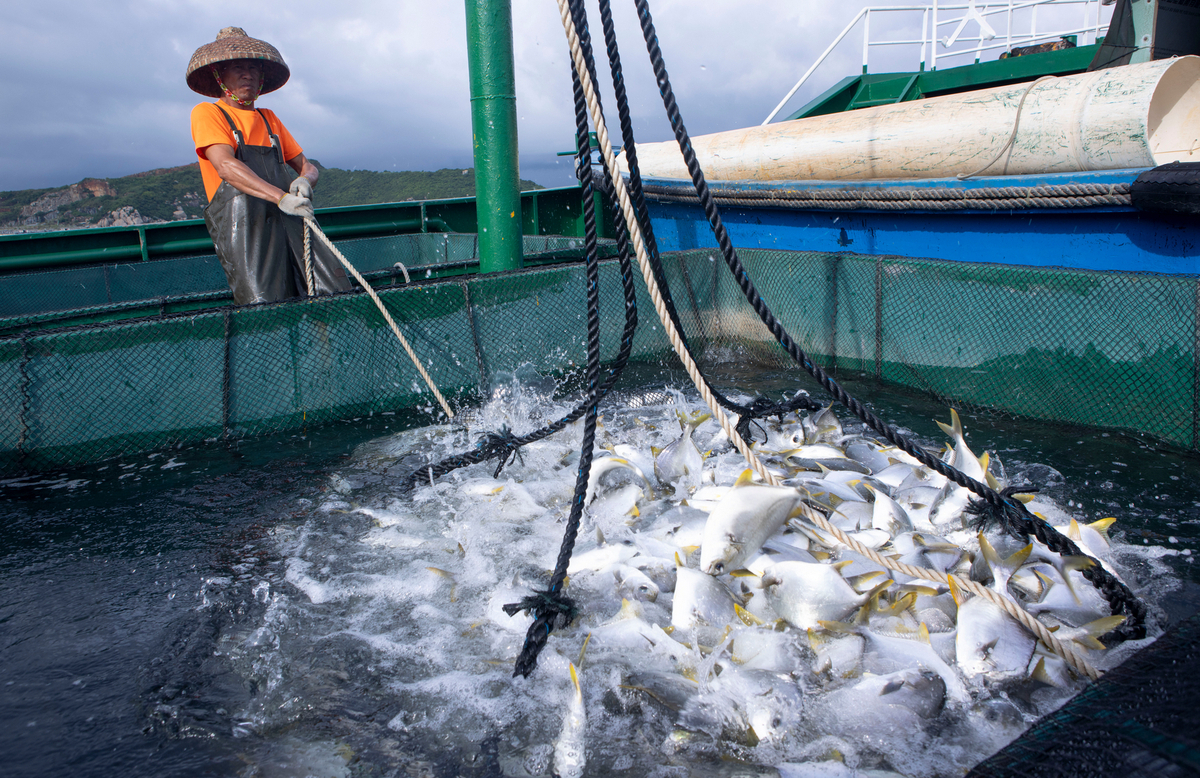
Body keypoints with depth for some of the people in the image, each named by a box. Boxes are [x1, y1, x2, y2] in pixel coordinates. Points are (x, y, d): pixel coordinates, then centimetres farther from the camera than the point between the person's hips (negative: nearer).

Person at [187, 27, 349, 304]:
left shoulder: (269, 119, 28)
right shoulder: (206, 113, 9)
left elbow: (307, 167, 24)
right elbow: (226, 166, -9)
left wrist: (304, 181, -4)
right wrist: (280, 197, -23)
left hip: (289, 220, 5)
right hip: (242, 224, -5)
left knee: (336, 294, -15)